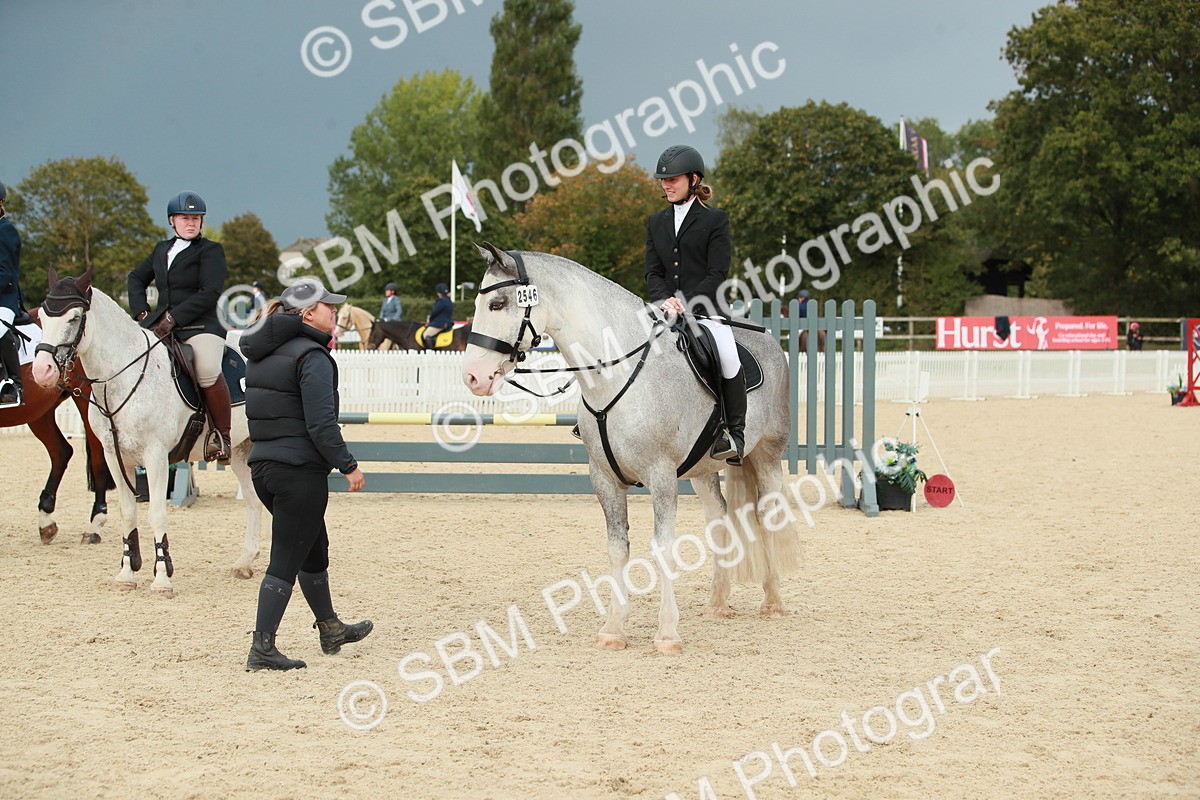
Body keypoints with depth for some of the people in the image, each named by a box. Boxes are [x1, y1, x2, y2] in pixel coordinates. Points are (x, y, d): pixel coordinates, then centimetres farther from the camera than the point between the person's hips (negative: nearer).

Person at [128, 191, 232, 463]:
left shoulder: (211, 250, 1)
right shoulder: (161, 250, 20)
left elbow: (210, 293, -12)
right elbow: (136, 278, 30)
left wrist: (174, 318, -18)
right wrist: (141, 311, 12)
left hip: (201, 326, -7)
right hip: (160, 324, 7)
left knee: (208, 371, -34)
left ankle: (222, 436, -17)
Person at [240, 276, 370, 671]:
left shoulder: (260, 353, 11)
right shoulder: (312, 356, -16)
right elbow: (321, 423, -20)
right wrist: (348, 465, -13)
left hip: (263, 466, 9)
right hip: (300, 471, -9)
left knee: (314, 548, 24)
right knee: (286, 561, -3)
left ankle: (330, 628, 38)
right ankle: (262, 649, -4)